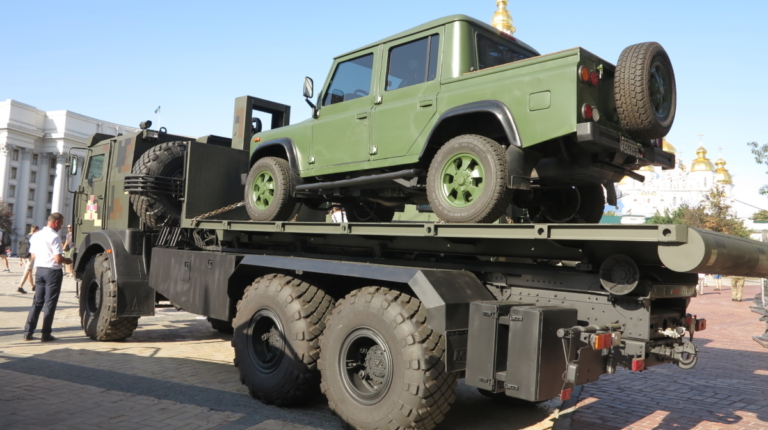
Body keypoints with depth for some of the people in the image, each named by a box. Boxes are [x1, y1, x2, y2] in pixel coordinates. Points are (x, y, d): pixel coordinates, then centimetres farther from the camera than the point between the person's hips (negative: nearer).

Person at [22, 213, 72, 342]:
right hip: (53, 271, -7)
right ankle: (46, 334, 3)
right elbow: (58, 259, -20)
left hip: (39, 270, 7)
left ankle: (28, 332, 13)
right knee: (50, 303, 0)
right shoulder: (54, 237, -16)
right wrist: (67, 261, -1)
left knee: (37, 302, 14)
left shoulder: (36, 236, 8)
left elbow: (33, 256, 14)